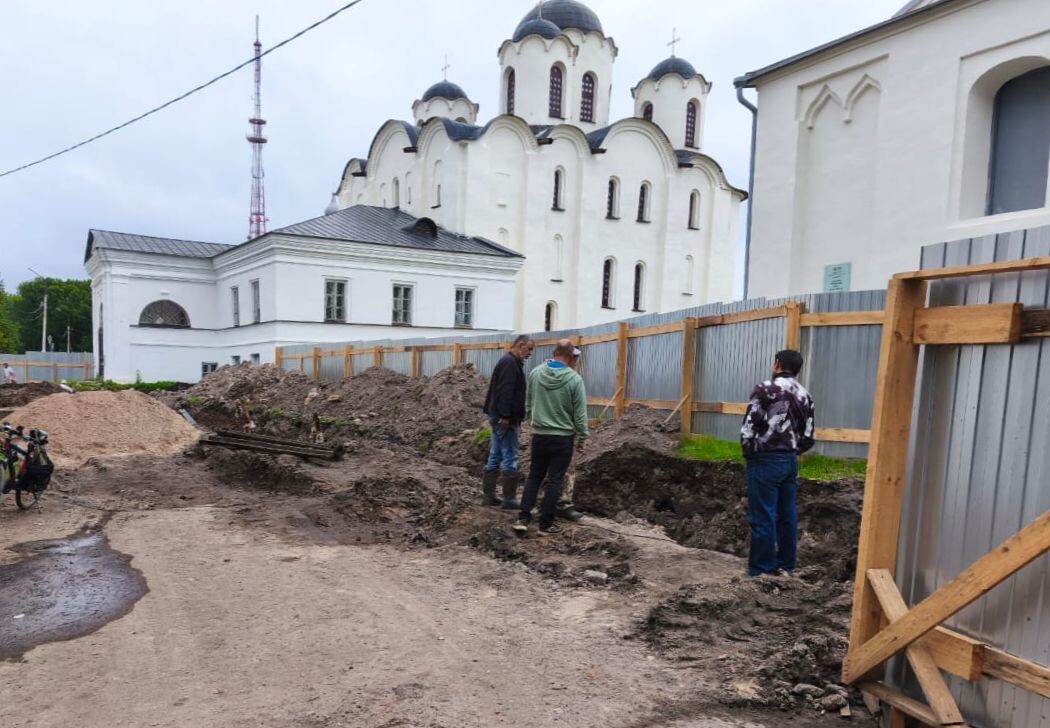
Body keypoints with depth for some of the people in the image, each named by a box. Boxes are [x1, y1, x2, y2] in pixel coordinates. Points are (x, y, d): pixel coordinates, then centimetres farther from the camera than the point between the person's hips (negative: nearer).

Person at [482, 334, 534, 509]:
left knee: (495, 457, 12)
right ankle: (509, 499, 0)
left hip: (498, 416, 10)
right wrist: (505, 416, -24)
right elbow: (505, 391, -22)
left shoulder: (510, 362, 19)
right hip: (505, 418, -10)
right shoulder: (510, 363, -14)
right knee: (510, 458, -5)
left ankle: (488, 495, 16)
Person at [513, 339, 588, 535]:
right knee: (555, 481, 5)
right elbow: (580, 414, -9)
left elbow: (528, 404, 8)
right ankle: (546, 524, 11)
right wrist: (581, 439, 2)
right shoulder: (574, 379, -14)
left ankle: (523, 518, 8)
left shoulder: (535, 373, -3)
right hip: (563, 437, -3)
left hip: (539, 435, 4)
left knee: (534, 476, 14)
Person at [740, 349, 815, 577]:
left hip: (766, 460, -7)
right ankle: (785, 564, 22)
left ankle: (761, 569, 6)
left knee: (762, 516, -1)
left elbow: (748, 428, -15)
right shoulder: (805, 395, 9)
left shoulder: (766, 389, -11)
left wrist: (748, 453, 0)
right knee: (787, 514, 13)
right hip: (790, 461, 7)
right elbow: (808, 437, 9)